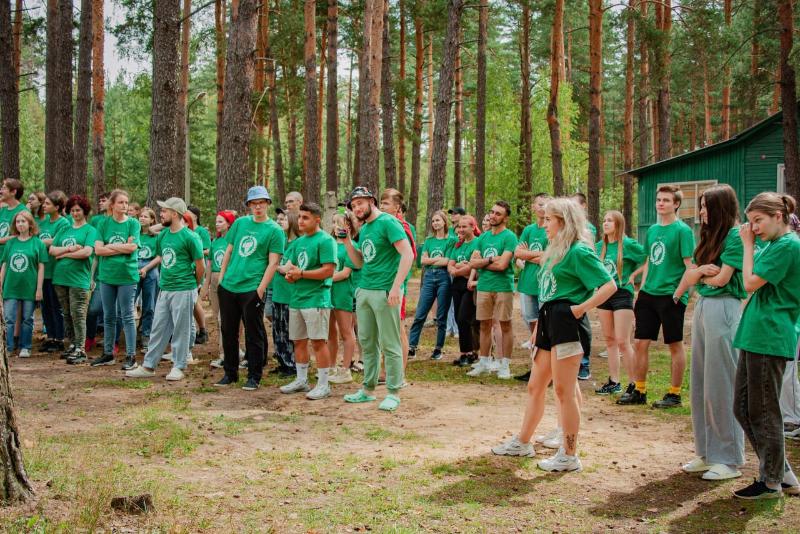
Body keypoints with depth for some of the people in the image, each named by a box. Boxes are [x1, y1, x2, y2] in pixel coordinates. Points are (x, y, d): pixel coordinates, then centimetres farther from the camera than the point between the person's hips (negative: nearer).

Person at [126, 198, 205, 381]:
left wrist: (194, 284, 3)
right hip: (164, 289, 7)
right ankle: (149, 366, 17)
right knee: (158, 328, 10)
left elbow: (201, 265, -8)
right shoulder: (163, 235, 9)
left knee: (180, 330, 2)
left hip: (183, 291, -7)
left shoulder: (190, 237, -13)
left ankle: (178, 367, 12)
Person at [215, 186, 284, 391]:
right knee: (228, 331, 12)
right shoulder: (240, 223, 10)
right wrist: (221, 277, 9)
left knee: (254, 334, 2)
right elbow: (229, 251, 16)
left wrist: (261, 289, -15)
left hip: (252, 289, -5)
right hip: (228, 287, 5)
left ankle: (254, 376, 11)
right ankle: (230, 373, 25)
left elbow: (273, 263, -9)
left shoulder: (275, 230, -4)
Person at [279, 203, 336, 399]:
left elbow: (328, 271, -18)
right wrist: (289, 273, -3)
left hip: (316, 299, -8)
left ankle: (323, 385, 1)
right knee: (299, 341, 14)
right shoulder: (299, 241, 15)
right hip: (296, 298, 8)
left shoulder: (325, 241, -10)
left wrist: (301, 274, -15)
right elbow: (289, 264, 21)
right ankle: (301, 380, 25)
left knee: (318, 341, -5)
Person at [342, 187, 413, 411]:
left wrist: (396, 287, -22)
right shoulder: (363, 229, 16)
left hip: (385, 292, -8)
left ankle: (393, 393, 5)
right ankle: (368, 389, 23)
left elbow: (408, 255, -17)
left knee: (390, 345, -2)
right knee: (367, 343, 13)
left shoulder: (388, 222, -10)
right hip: (364, 291, 8)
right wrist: (347, 241, 8)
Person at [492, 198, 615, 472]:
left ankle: (569, 456, 3)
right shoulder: (555, 251, 18)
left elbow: (609, 285, -17)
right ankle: (523, 442, 29)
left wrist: (582, 308, -18)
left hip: (566, 321, -10)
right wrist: (538, 327, 20)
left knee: (563, 390, -5)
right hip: (548, 321, 10)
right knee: (535, 386, 17)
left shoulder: (578, 251, -11)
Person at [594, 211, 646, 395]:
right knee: (609, 340, 10)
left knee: (623, 342, -9)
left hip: (622, 295, -6)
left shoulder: (628, 244, -10)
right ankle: (614, 382, 17)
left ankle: (635, 384, -1)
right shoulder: (599, 246, 8)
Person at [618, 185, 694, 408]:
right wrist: (642, 291, 13)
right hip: (649, 294, 7)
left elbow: (690, 266, -12)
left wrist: (679, 293, -16)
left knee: (675, 345, 4)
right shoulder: (652, 230, 11)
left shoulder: (682, 230, -9)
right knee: (640, 343, 7)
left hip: (671, 296, -7)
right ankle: (639, 391, 17)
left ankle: (674, 394, 13)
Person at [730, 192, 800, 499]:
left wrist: (748, 245, -9)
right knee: (743, 408, 13)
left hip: (770, 338, -10)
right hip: (755, 336, 10)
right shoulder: (773, 245, 16)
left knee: (763, 411, 0)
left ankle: (772, 482, 13)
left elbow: (751, 283, -16)